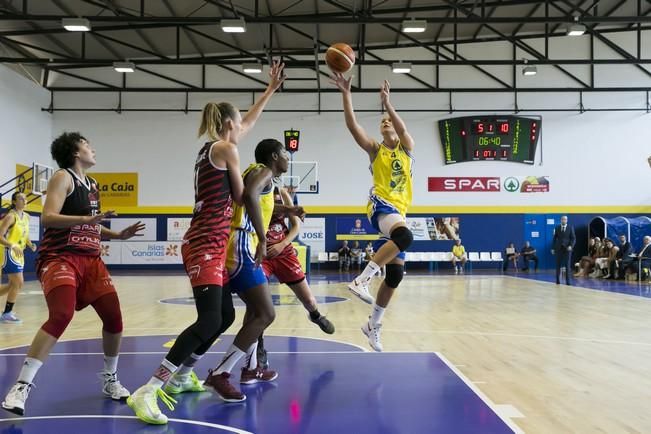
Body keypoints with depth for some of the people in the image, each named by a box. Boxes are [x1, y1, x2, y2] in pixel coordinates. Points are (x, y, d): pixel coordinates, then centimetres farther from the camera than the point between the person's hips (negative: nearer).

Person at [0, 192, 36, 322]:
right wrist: (13, 246, -32)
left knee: (13, 284, 13)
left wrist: (30, 245, 3)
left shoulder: (26, 217, 10)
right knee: (19, 283, -9)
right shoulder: (11, 216, -14)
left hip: (20, 254, 8)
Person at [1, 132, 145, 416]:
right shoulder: (63, 178, -4)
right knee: (61, 316, -26)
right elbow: (47, 218, -18)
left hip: (90, 259, 8)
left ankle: (110, 380, 20)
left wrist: (118, 235, 13)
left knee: (114, 317, 1)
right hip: (60, 258, -8)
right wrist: (87, 218, -29)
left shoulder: (92, 185, 20)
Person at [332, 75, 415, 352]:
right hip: (381, 205, -4)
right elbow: (352, 125, -6)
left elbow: (403, 130, -12)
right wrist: (346, 93, -12)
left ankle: (373, 325, 19)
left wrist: (387, 103, -24)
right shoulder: (375, 149, 8)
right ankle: (362, 280, -35)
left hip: (399, 211, 4)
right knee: (405, 237, -38)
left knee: (395, 275, 5)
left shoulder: (407, 148, 12)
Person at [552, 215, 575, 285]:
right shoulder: (557, 228, 7)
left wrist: (571, 246, -15)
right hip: (559, 248, 1)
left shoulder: (570, 228, 3)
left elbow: (573, 238, 1)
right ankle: (558, 280, 9)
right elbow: (554, 238, 8)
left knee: (567, 265, -2)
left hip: (567, 248, -1)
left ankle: (568, 281, 1)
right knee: (558, 265, 2)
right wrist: (553, 248, 4)